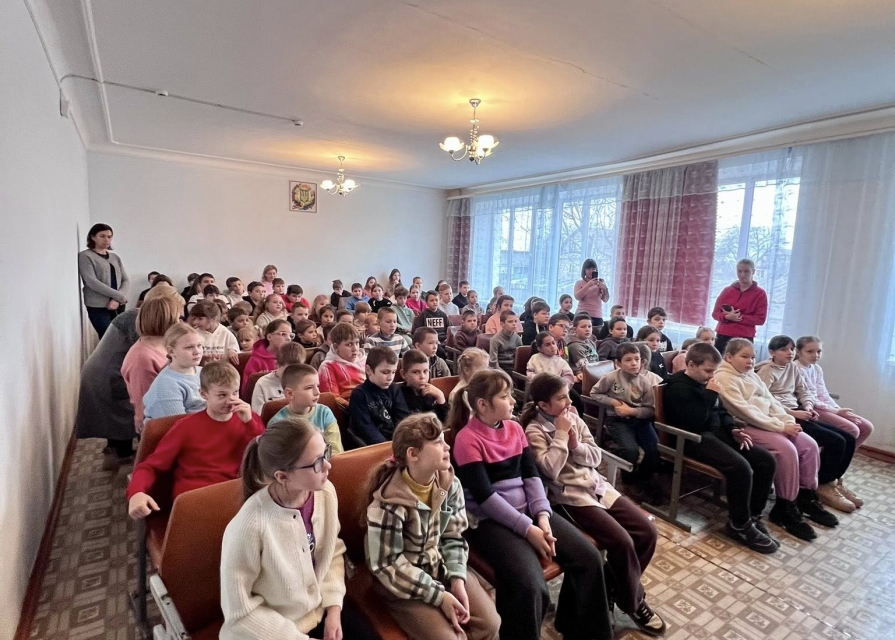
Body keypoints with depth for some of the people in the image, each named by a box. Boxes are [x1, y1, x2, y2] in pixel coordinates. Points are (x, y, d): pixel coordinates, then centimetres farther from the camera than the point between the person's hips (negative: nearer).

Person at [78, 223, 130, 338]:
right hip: (98, 307, -5)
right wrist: (120, 296, -14)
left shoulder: (115, 257, 15)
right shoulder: (85, 256, 0)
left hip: (119, 306, 5)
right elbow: (92, 282, -11)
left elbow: (125, 280, 8)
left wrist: (117, 299, -10)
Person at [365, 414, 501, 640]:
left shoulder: (450, 484, -7)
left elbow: (454, 536, 1)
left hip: (441, 566, 5)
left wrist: (457, 579, -14)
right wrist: (439, 595, -20)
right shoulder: (389, 502, -25)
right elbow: (387, 565, -20)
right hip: (401, 581, -5)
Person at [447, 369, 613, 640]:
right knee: (530, 587, -27)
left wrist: (542, 515, -11)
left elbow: (531, 475, 5)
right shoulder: (467, 439, -14)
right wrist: (527, 529, -19)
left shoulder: (515, 428, 7)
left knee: (589, 558, -5)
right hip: (489, 519, -6)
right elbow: (484, 496, -18)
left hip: (527, 509, 7)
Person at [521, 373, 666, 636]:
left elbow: (596, 457, 6)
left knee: (648, 532, -2)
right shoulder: (534, 431, -11)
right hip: (569, 496, -7)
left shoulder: (574, 418, 6)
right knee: (621, 541, -21)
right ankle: (634, 603, 7)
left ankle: (616, 588, 17)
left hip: (597, 486, 7)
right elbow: (550, 470, -22)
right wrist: (561, 435, -19)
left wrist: (577, 445, -13)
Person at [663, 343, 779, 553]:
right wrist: (710, 395, -20)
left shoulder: (704, 382, 13)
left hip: (717, 432, 10)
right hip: (695, 439, -10)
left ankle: (753, 515, 9)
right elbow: (693, 423, -24)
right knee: (740, 467, -29)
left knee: (767, 460, -2)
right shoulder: (678, 387, -14)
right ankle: (739, 524, -8)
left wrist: (733, 429, 3)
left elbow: (721, 411, 23)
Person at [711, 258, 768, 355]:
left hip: (744, 338, -2)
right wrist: (727, 317, -13)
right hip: (722, 336, 2)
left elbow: (760, 319, -2)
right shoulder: (727, 290, 10)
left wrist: (740, 318, -14)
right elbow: (715, 313, 8)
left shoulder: (760, 294, 3)